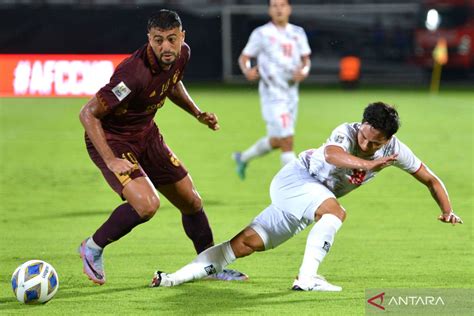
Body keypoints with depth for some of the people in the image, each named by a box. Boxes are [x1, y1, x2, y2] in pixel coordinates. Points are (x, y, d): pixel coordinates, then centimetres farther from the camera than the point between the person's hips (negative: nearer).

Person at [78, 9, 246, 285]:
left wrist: (198, 113, 4)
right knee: (148, 204, -27)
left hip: (146, 134, 8)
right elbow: (88, 114, -28)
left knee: (191, 202, 12)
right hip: (111, 140, -8)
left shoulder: (182, 54, -9)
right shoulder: (135, 73, -34)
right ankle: (93, 248, -3)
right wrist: (111, 161, -32)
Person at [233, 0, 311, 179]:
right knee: (287, 141, -13)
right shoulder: (261, 34, -4)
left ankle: (243, 158, 40)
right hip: (272, 92, -6)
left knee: (276, 141, 16)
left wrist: (303, 70, -8)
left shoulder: (298, 33, 10)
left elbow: (306, 59, 14)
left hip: (291, 93, 6)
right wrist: (247, 71, -22)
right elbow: (244, 58, -1)